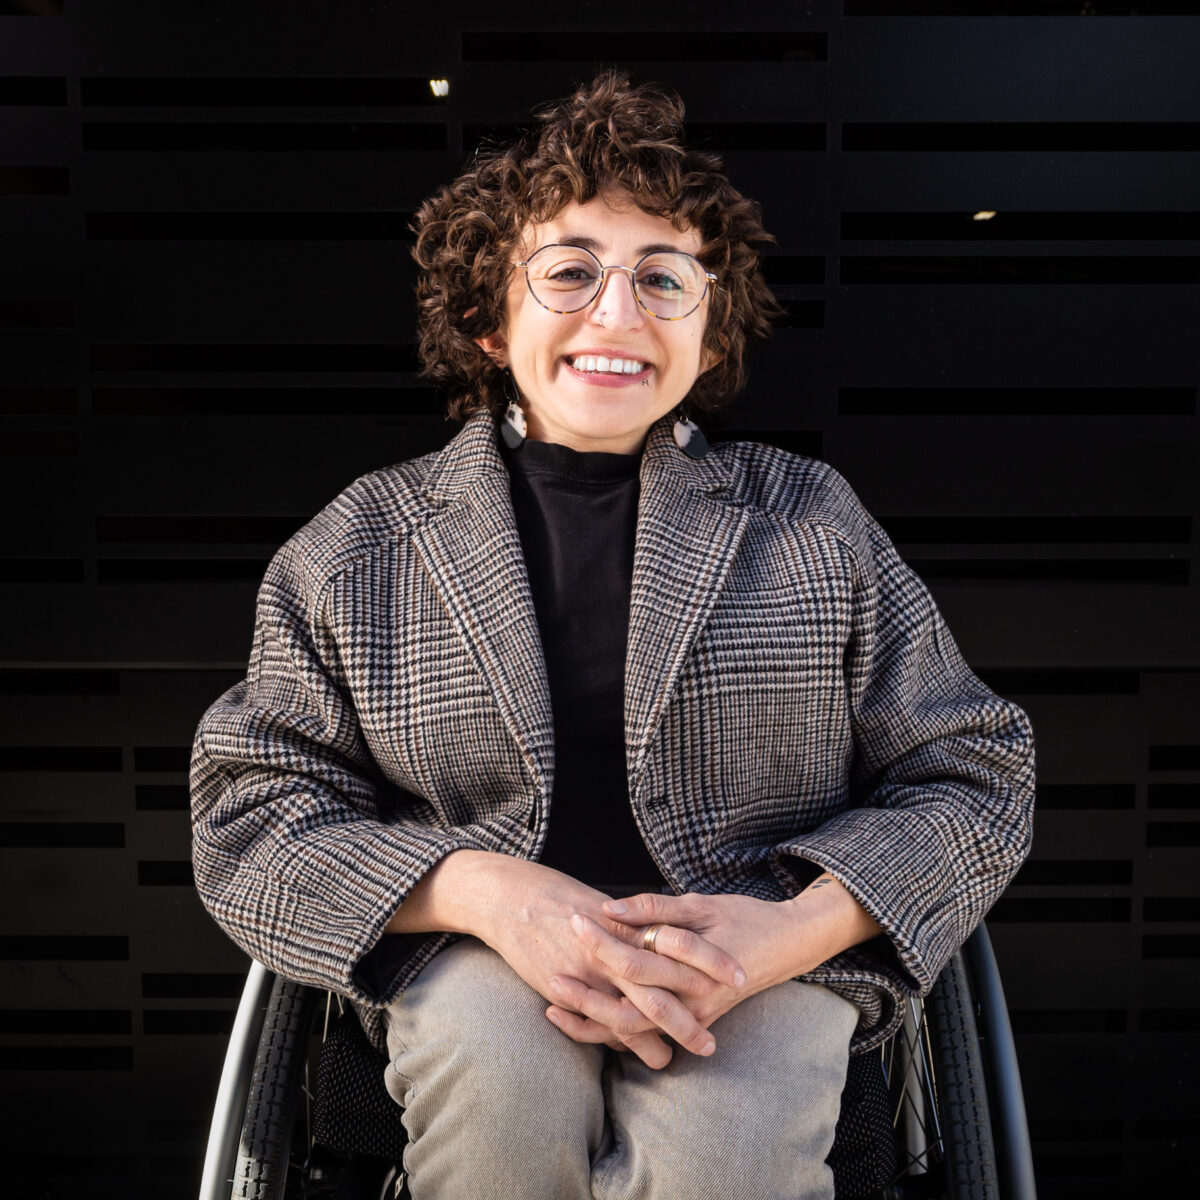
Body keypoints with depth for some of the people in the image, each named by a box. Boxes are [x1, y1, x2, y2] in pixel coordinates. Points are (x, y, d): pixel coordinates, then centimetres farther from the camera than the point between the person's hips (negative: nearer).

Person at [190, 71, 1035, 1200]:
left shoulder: (813, 520, 6)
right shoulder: (359, 544, 5)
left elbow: (972, 776, 6)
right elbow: (249, 812, 2)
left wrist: (803, 926, -14)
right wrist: (477, 888, -17)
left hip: (762, 951, 0)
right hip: (479, 956, 1)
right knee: (495, 1069, -33)